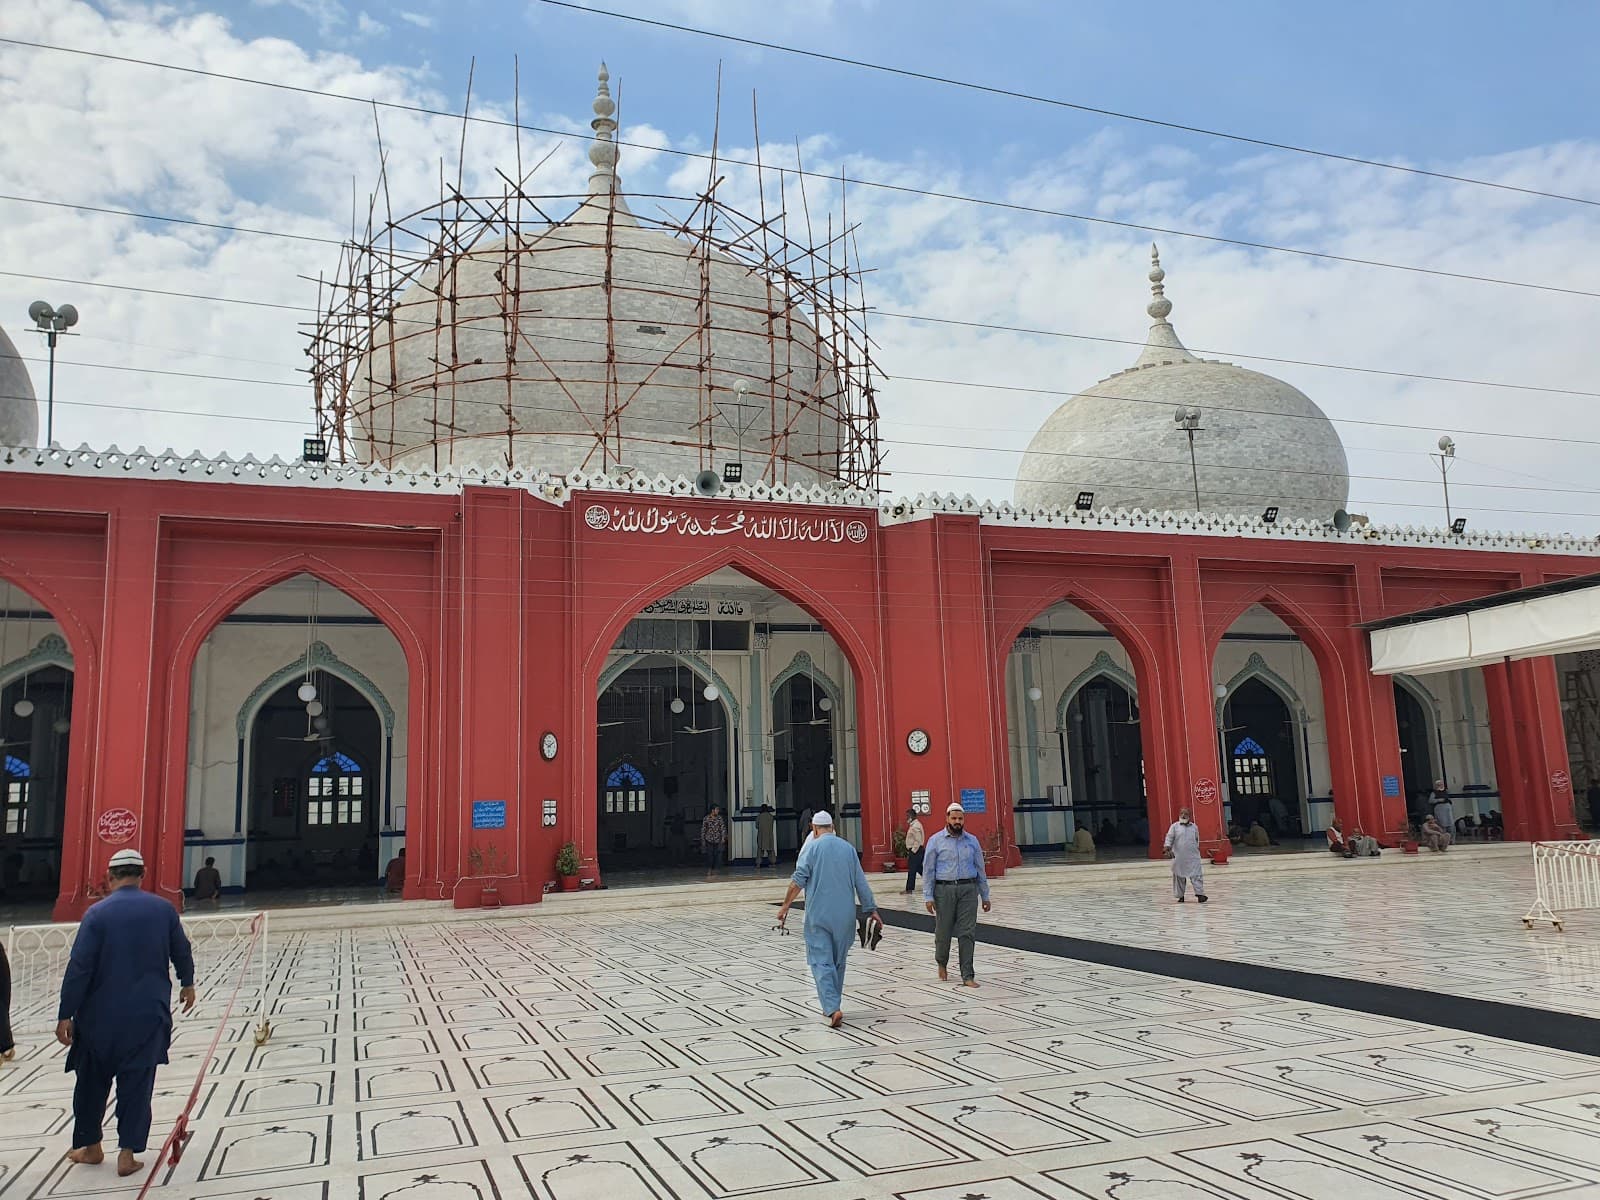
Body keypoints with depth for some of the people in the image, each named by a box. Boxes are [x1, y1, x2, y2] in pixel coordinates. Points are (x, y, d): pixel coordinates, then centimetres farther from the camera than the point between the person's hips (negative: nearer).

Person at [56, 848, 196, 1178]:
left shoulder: (97, 913, -10)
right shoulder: (164, 909, -2)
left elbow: (79, 968, -12)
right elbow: (182, 952, 9)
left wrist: (65, 1015, -6)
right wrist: (187, 983, 26)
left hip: (101, 1016, -1)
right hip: (148, 1014, 1)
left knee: (92, 1082, 19)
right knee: (136, 1085, 8)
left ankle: (90, 1147, 30)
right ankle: (127, 1154, 8)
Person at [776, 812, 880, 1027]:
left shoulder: (813, 847, -3)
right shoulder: (848, 848, 7)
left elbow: (798, 880, -10)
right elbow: (861, 883, 7)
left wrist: (785, 905, -2)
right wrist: (871, 910, 12)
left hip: (818, 915, -4)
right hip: (845, 916, 4)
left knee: (821, 962, -3)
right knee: (838, 961, 16)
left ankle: (833, 1008, -18)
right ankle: (833, 1006, 24)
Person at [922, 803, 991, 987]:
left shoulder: (972, 841, 8)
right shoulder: (936, 841, 0)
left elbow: (980, 869, 12)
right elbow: (928, 870, -1)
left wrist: (985, 896, 11)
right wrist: (928, 896, -8)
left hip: (968, 889, 2)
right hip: (944, 889, -1)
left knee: (967, 933, -3)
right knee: (943, 931, 7)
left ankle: (968, 976, 1)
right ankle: (942, 963, 36)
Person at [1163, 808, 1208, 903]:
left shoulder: (1194, 827, 11)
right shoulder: (1174, 826, 4)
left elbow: (1197, 840, 21)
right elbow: (1169, 838, -3)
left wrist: (1197, 849, 20)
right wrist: (1167, 848, -16)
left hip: (1193, 857, 1)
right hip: (1179, 857, -1)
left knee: (1196, 875, -7)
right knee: (1179, 877, 5)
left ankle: (1200, 894, -8)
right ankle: (1180, 896, 16)